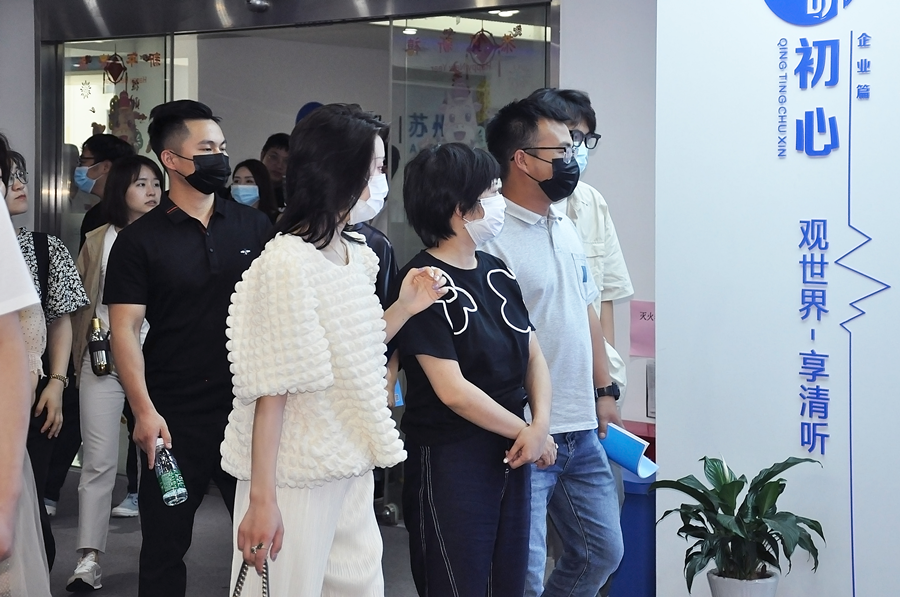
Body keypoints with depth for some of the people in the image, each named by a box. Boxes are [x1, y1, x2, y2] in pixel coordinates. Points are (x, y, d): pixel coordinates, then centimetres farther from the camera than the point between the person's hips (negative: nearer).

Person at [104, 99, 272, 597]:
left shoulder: (254, 227, 6)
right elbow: (125, 329, -6)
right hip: (174, 418, -2)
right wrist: (144, 411, -16)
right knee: (165, 542, 7)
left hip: (249, 408, 2)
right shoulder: (139, 240, -2)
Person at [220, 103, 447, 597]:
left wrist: (405, 308, 7)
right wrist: (261, 499, -19)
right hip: (296, 478, -8)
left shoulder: (357, 255, 7)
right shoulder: (287, 263, -17)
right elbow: (270, 390, -19)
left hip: (351, 469, 8)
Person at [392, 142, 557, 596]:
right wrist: (525, 432, -10)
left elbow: (533, 357, 9)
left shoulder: (496, 272, 8)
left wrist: (541, 426, -8)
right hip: (447, 460, -7)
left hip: (510, 455, 7)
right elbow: (453, 391, -19)